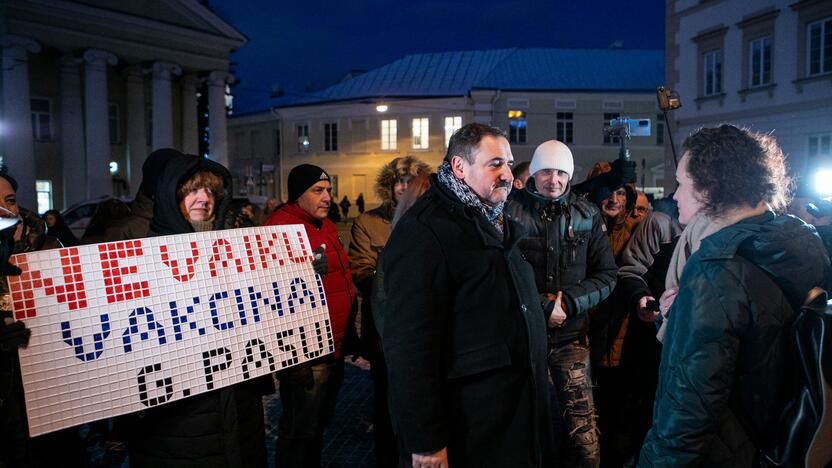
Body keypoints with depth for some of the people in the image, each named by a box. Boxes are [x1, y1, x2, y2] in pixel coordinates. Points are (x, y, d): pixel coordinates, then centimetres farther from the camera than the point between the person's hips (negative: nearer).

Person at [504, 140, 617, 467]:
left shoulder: (586, 215, 4)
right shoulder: (510, 210, -5)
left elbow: (606, 275, 5)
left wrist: (570, 302, -10)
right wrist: (542, 306, -14)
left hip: (569, 335, 2)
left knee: (583, 434, 0)